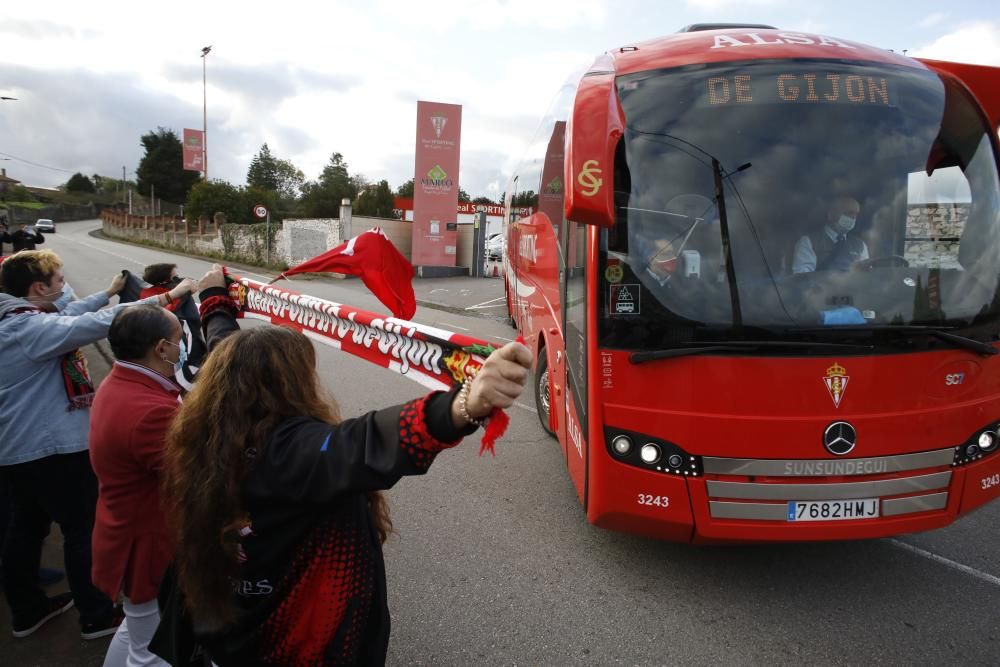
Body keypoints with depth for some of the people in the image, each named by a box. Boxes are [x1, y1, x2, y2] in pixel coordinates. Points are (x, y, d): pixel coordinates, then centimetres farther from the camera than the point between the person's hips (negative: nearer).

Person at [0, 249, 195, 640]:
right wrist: (164, 298, -32)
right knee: (84, 531, 3)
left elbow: (66, 318, 20)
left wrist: (108, 293, 27)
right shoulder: (32, 328, -23)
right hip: (52, 449, -10)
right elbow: (96, 324, -33)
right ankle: (97, 615, 14)